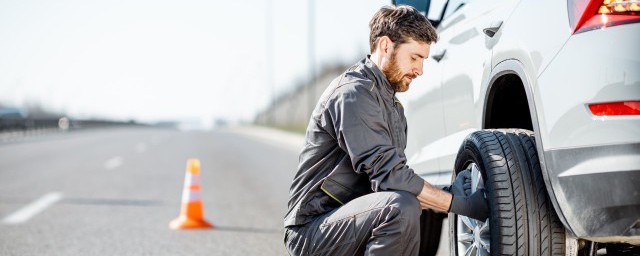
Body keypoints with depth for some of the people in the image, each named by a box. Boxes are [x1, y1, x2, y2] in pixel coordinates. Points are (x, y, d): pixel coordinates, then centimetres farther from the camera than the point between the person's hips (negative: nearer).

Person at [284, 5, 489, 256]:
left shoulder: (393, 106, 18)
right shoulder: (353, 92, -16)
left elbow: (393, 175, 15)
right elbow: (388, 175, -23)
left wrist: (448, 195, -1)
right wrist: (458, 204, -19)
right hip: (313, 229, -10)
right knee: (400, 208, -33)